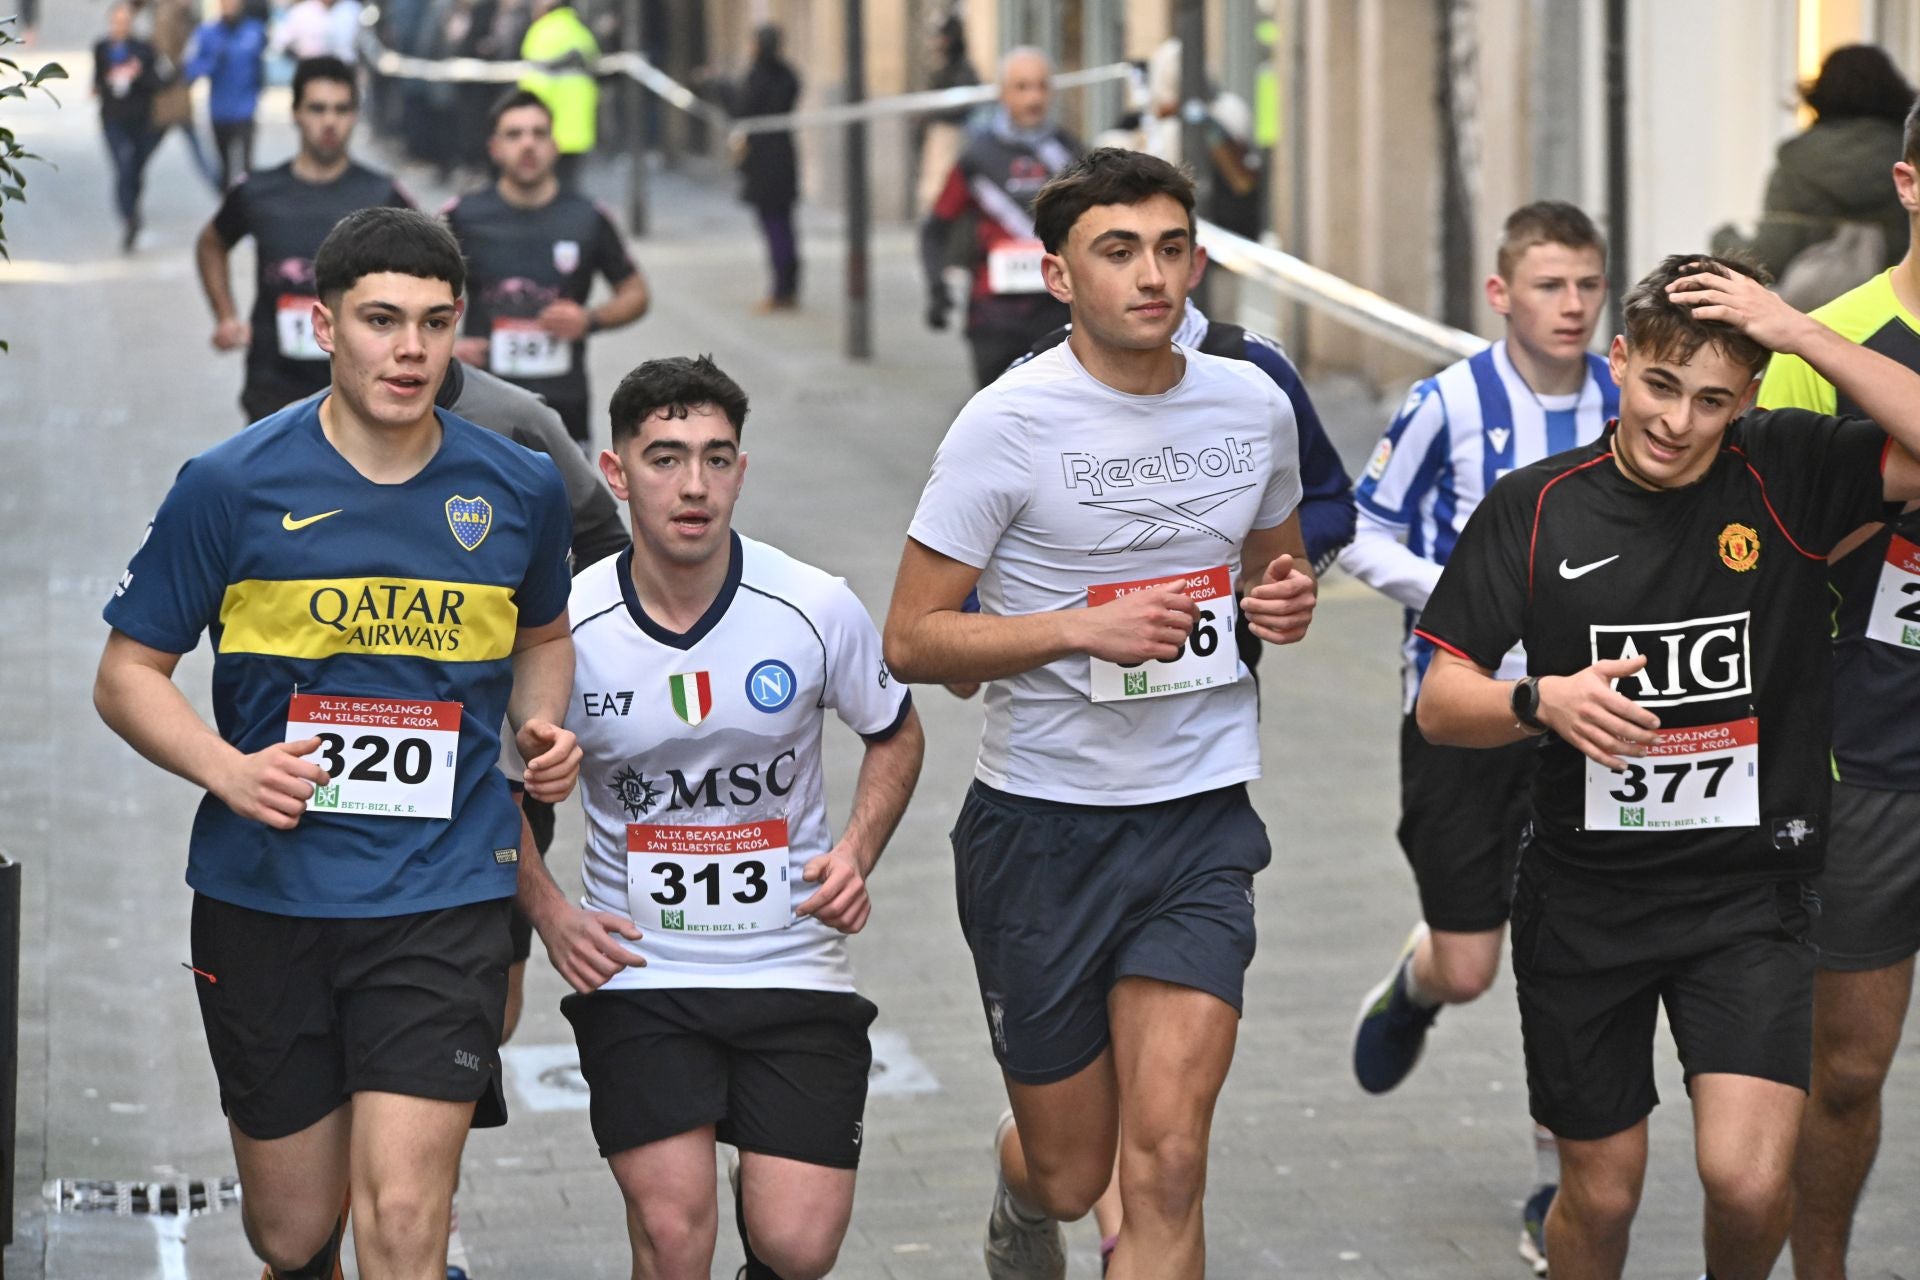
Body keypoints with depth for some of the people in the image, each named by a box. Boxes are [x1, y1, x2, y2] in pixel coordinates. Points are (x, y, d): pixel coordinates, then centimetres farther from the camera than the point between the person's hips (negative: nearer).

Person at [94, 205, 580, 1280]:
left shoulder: (521, 489, 2)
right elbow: (128, 675, 1)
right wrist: (230, 771, -16)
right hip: (266, 897, 0)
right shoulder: (232, 486, -6)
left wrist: (543, 728, 2)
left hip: (443, 900, 0)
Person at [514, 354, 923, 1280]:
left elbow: (895, 735, 12)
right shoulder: (566, 628, -8)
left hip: (793, 959, 1)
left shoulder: (816, 609, -7)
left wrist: (856, 852, -5)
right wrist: (549, 914, -6)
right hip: (636, 969, 0)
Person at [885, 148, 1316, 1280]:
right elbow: (912, 640, -9)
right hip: (1043, 824, -2)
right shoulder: (1010, 423, -10)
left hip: (1203, 817, 2)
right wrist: (1086, 631, -22)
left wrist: (1285, 603, -1)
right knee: (1069, 1171, 11)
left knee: (1165, 1161, -12)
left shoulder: (1255, 405, 4)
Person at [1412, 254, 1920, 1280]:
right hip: (1584, 904, 1)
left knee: (1748, 1181, -16)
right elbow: (1440, 705, -2)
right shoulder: (1535, 507, -3)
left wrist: (1803, 334, -22)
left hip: (1748, 895, -1)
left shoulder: (1785, 475, -5)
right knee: (1601, 1195, 10)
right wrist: (1543, 702, -22)